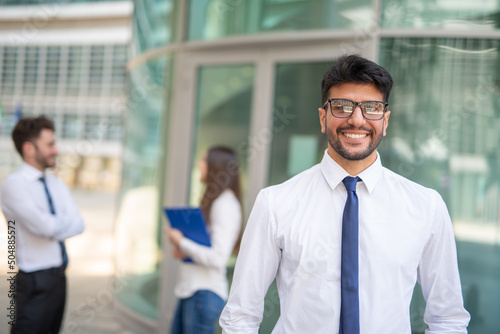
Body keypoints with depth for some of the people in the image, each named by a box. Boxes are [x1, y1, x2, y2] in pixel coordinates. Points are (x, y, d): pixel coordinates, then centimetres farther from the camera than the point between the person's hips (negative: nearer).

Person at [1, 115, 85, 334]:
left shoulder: (56, 184, 12)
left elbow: (78, 224, 1)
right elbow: (46, 226, -22)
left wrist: (54, 226, -16)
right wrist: (65, 221, -2)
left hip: (59, 277, 7)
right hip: (35, 281, -7)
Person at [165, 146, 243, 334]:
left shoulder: (225, 205, -15)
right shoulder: (213, 201, 16)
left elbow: (217, 259, -22)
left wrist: (181, 242, -11)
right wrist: (183, 251, 5)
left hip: (205, 293, -10)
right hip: (190, 290, 10)